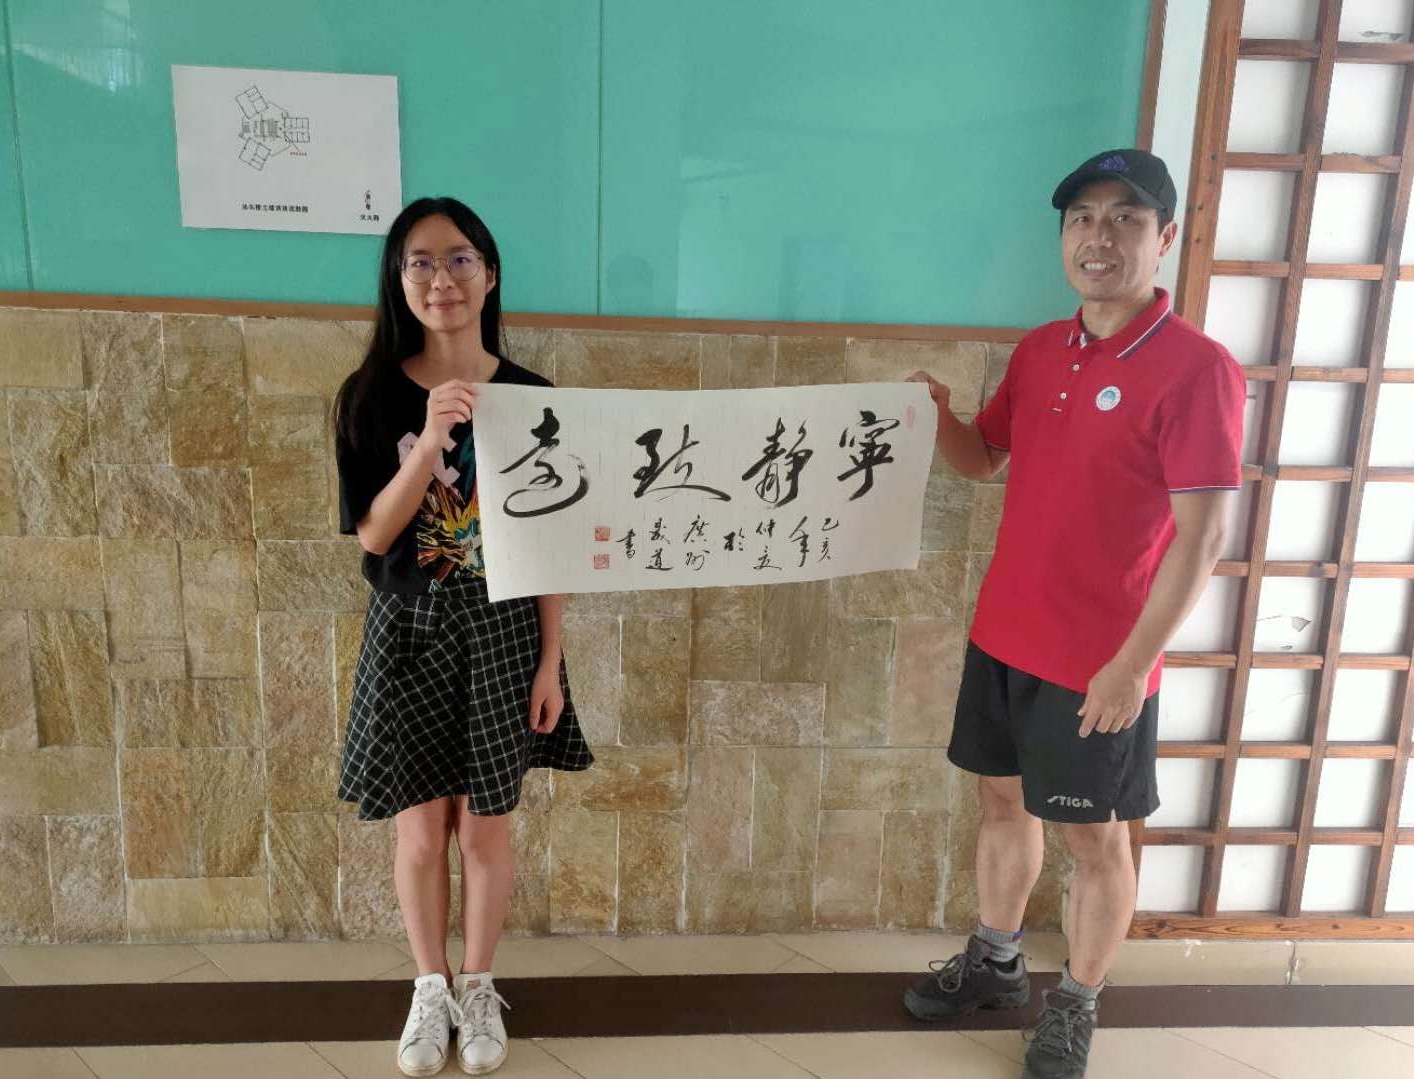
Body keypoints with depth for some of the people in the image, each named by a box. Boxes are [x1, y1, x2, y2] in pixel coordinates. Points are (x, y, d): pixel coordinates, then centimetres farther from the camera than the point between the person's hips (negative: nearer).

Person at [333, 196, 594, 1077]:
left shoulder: (531, 397, -4)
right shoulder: (372, 396, -4)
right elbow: (371, 534, -10)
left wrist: (550, 660, -5)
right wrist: (429, 441, -25)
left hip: (503, 634, 0)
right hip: (410, 634, 0)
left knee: (486, 827, 10)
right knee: (421, 828, 10)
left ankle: (478, 989, 32)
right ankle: (429, 990, 33)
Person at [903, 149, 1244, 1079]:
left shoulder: (1197, 369, -16)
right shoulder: (1038, 351, 5)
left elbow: (1202, 536, -18)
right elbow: (983, 459, 17)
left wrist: (1134, 664, -20)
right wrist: (938, 413, -5)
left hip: (1099, 661, -7)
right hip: (1003, 636, 7)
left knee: (1095, 837, 11)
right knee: (1002, 799, 20)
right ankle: (995, 964, 42)